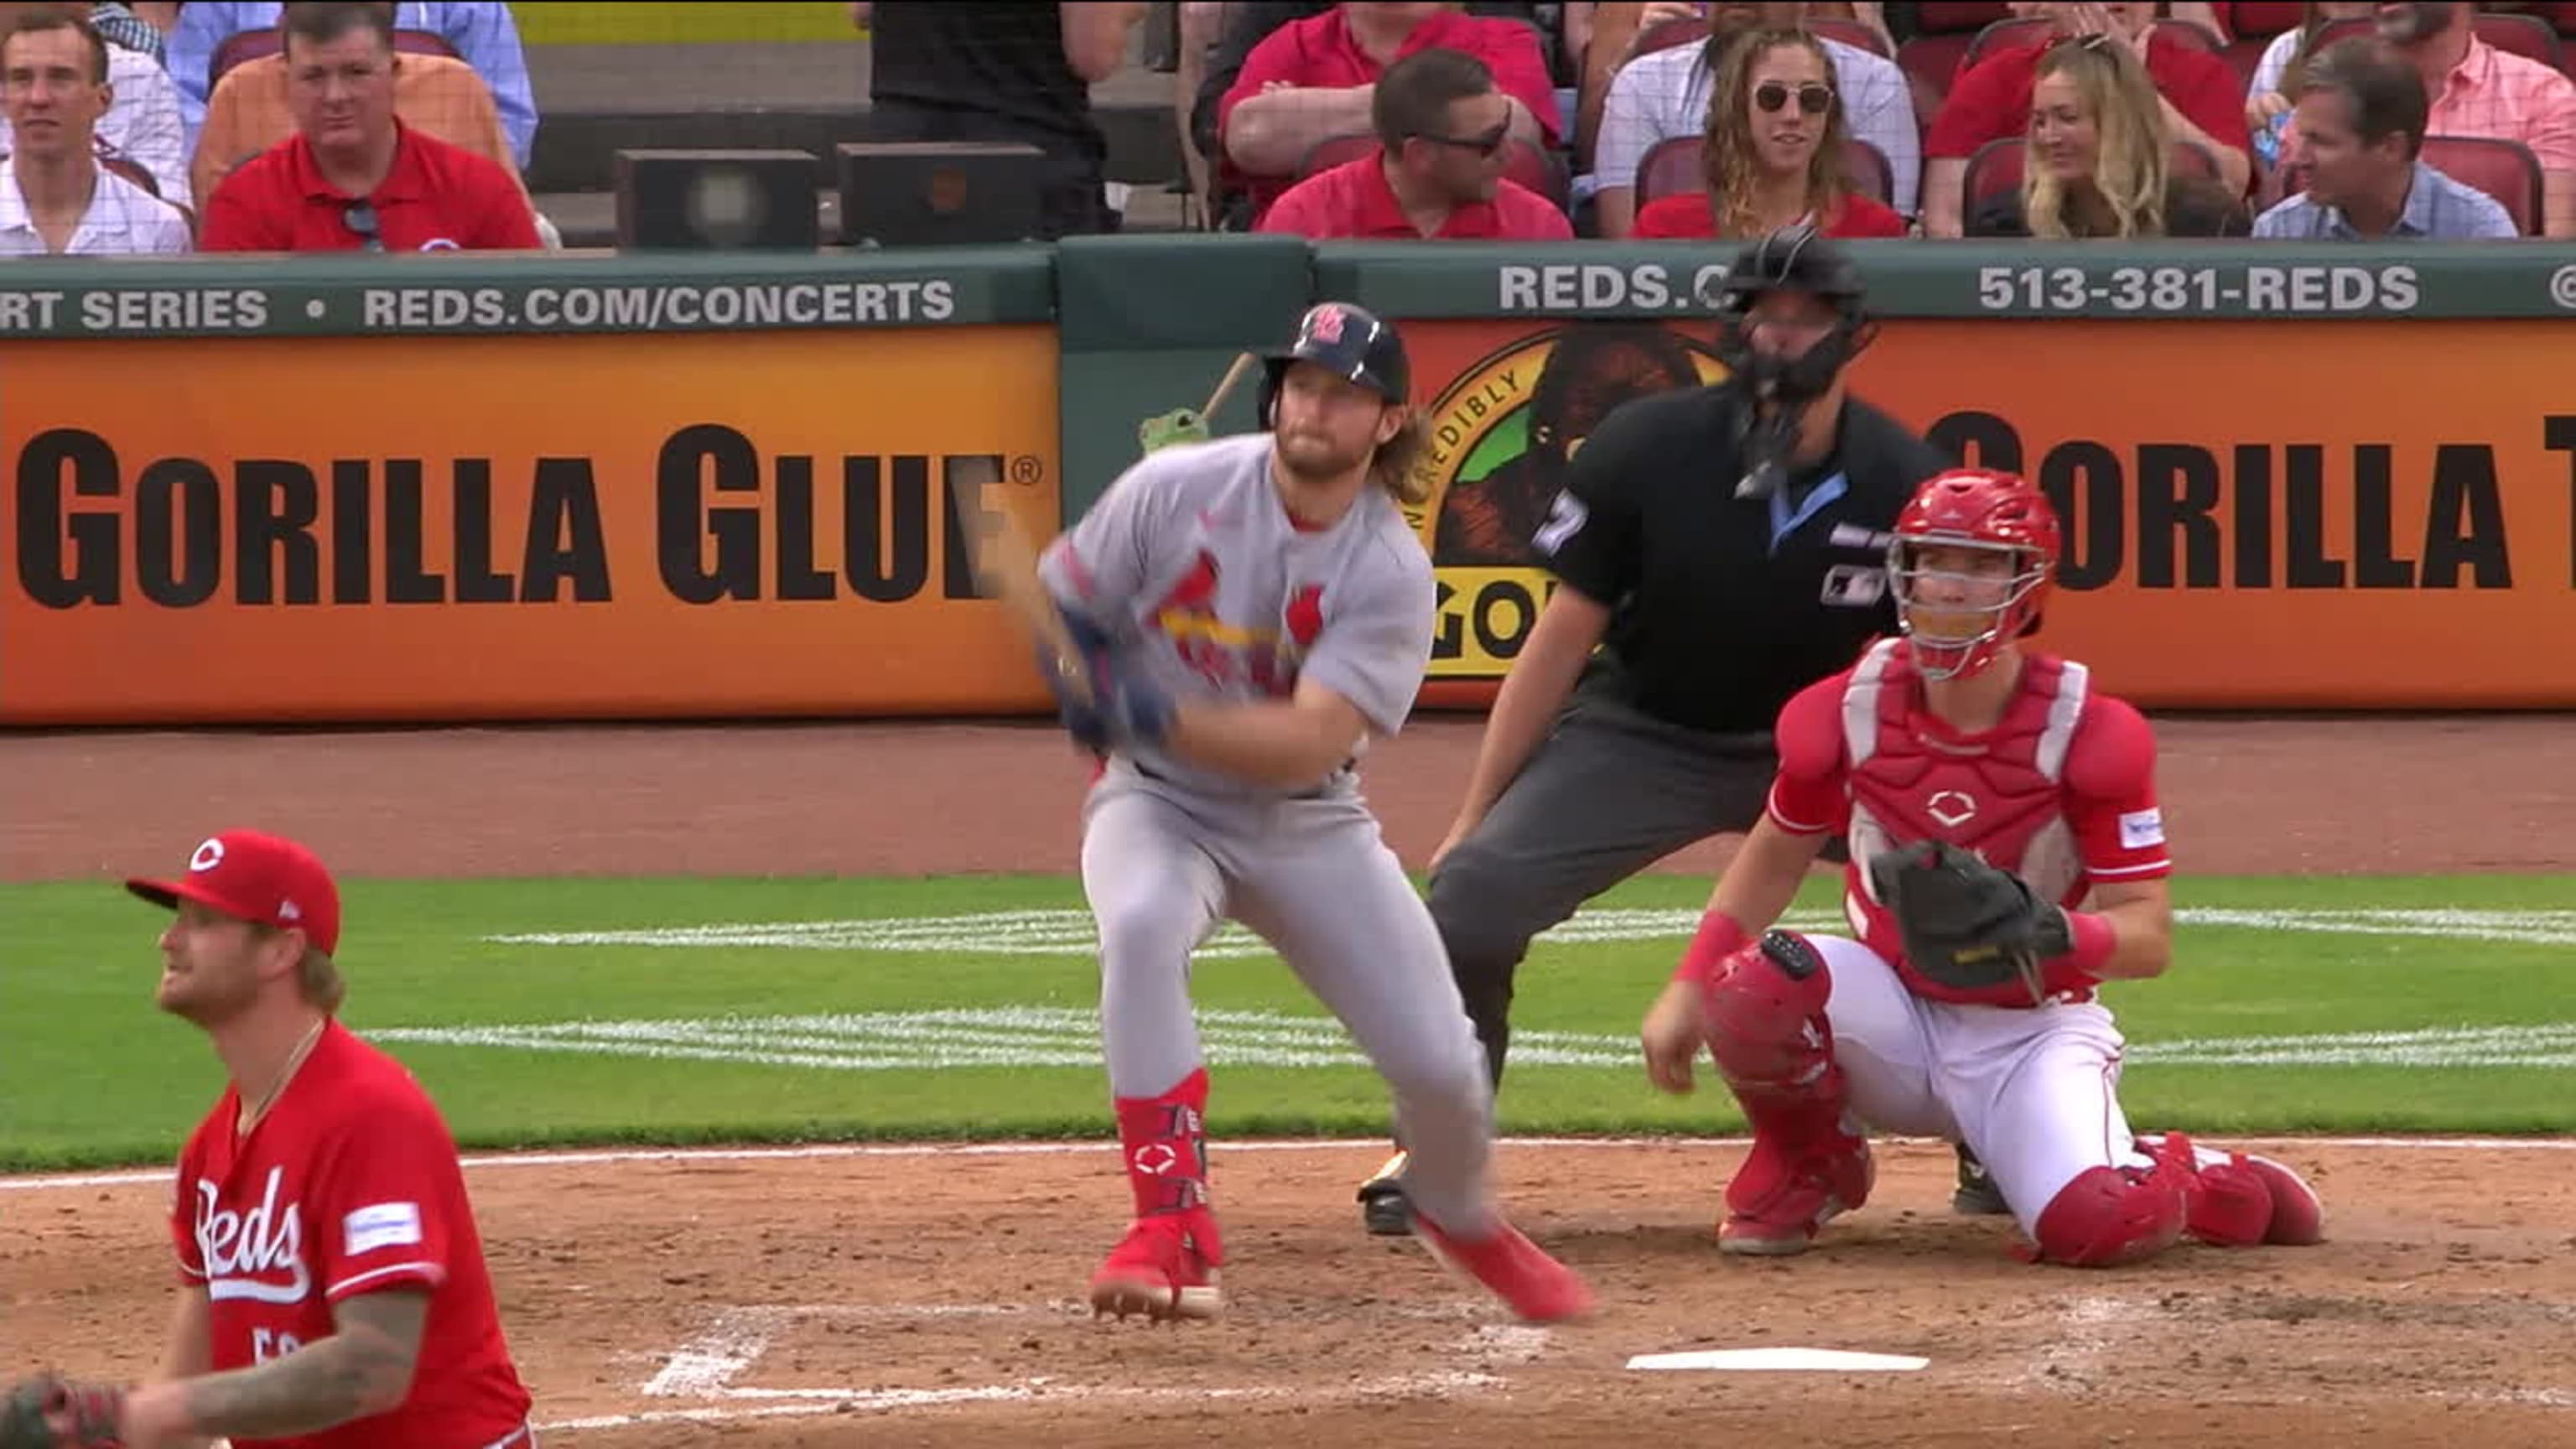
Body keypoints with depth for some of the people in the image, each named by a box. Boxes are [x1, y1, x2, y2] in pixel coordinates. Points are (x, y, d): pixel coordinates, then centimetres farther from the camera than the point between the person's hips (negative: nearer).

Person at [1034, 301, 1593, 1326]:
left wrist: (1162, 717, -40)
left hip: (1308, 825, 1)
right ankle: (1172, 1232, -33)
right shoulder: (1175, 491, -13)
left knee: (1438, 1062, -7)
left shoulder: (1390, 574, -16)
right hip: (1158, 804, -1)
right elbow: (1060, 609, 0)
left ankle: (1462, 1219, 30)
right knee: (1140, 924, -36)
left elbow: (1310, 742, -27)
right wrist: (1094, 698, -22)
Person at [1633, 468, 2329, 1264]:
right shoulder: (1845, 715, -7)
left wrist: (2048, 931, -36)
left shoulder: (2090, 735, -16)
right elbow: (1776, 858, 11)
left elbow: (2150, 937, -15)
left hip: (2032, 1034, -2)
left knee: (2097, 1225, -30)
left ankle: (2206, 1183, 11)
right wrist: (1685, 992, -1)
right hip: (1895, 1014, 2)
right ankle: (1810, 1164, 3)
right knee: (1751, 984, -31)